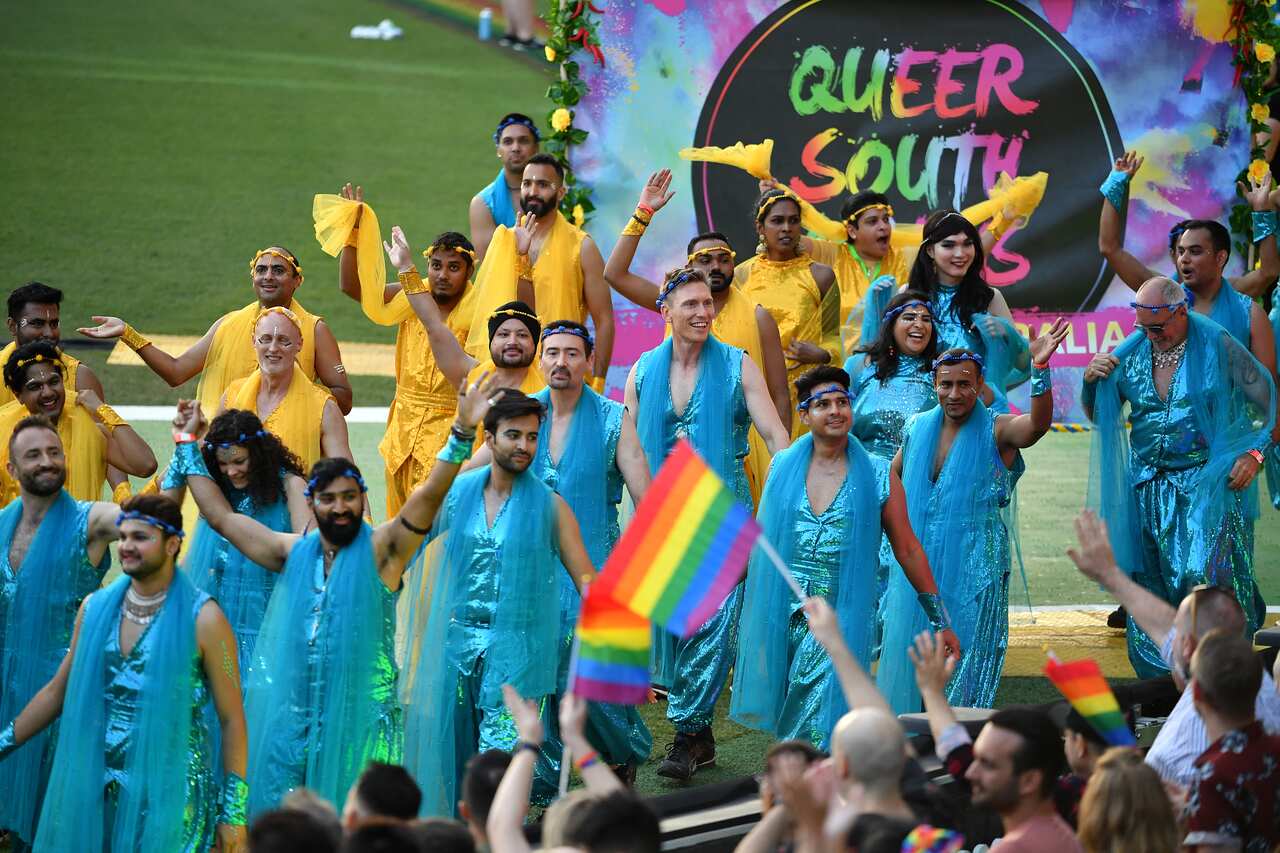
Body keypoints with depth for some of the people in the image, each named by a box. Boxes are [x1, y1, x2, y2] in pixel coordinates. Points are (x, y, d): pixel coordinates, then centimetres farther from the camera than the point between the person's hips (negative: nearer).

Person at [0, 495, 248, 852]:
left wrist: (233, 811, -9)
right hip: (95, 792, 4)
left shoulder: (201, 618, -8)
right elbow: (58, 691, 16)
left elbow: (231, 719, -6)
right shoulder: (95, 608, 5)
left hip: (170, 796, -4)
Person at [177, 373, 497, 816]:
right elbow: (221, 515, 18)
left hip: (360, 713, -4)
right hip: (292, 713, 4)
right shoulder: (294, 552, 12)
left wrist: (460, 432, -27)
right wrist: (190, 444, 20)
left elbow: (429, 495, -14)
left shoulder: (381, 549, -1)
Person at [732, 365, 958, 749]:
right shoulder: (782, 469, 7)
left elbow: (908, 551, 6)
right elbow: (759, 541, 17)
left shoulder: (879, 478, 2)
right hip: (783, 615, 3)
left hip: (844, 620, -3)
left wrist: (941, 622, 7)